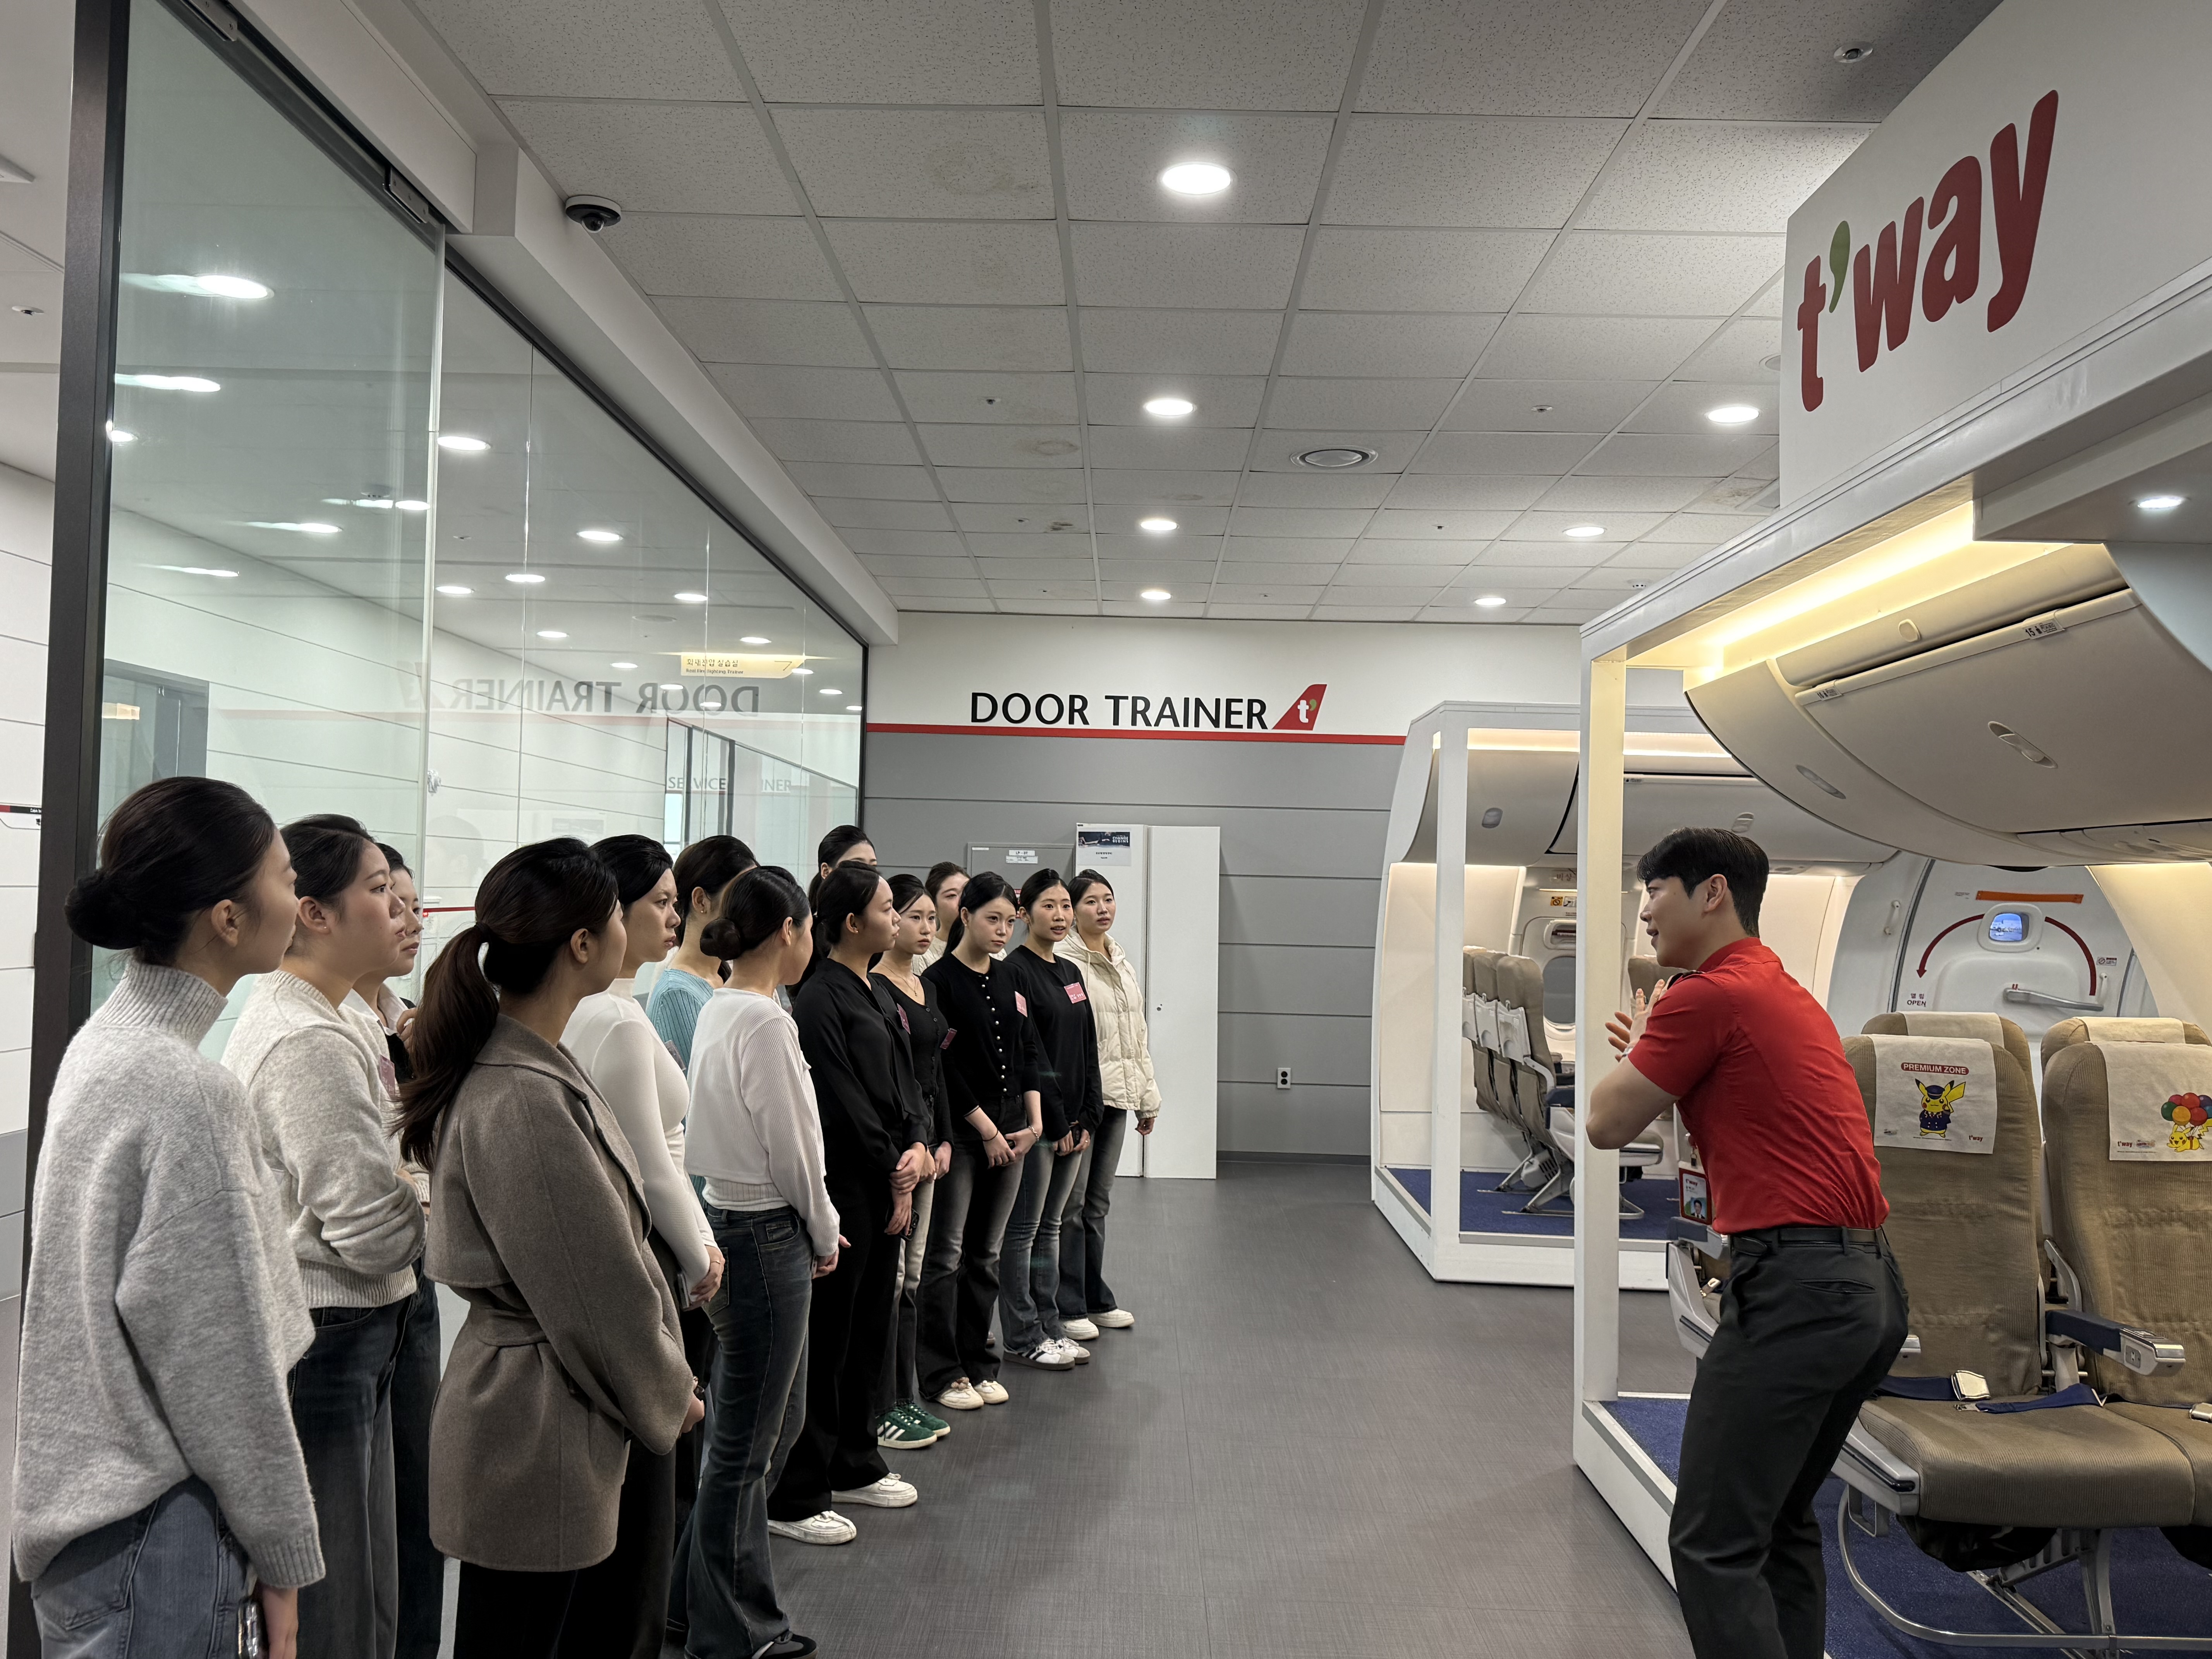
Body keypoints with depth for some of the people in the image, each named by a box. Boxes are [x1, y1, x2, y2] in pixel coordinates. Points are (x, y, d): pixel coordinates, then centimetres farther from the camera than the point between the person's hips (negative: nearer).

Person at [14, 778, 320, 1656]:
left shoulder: (106, 1045, 4)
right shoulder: (187, 1091, -24)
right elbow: (218, 1355, -20)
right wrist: (282, 1553, -9)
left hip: (94, 1486, 9)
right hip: (151, 1537, -9)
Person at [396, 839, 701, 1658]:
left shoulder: (534, 1065, 4)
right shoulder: (522, 1103, -27)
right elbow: (598, 1299, -21)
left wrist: (662, 1381, 11)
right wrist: (668, 1399, -6)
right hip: (538, 1446, -9)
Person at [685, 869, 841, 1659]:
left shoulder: (718, 1009, 9)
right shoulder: (765, 1021, -20)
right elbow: (791, 1148, -16)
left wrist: (813, 1232, 13)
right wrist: (824, 1235, -1)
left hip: (733, 1219, 10)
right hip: (766, 1236, -10)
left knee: (776, 1419, 20)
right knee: (744, 1444, 3)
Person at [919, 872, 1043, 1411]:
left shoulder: (1008, 980, 12)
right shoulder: (939, 980, -9)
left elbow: (1027, 1053, 13)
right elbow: (943, 1068, -13)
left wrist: (1034, 1121, 2)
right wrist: (987, 1129, -12)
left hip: (1010, 1131, 6)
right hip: (961, 1131, -6)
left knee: (986, 1252, 12)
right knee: (946, 1253, -1)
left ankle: (979, 1365, 20)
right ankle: (942, 1373, 8)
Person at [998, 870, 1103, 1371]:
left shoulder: (1071, 973, 14)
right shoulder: (1015, 971, -11)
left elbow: (1088, 1049, 14)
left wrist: (1087, 1118, 5)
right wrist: (1055, 1122, -14)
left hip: (1073, 1122, 8)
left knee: (1050, 1226, 14)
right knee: (1024, 1230, 1)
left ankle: (1049, 1328, 21)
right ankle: (1022, 1337, 9)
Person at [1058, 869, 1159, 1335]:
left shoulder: (1123, 962, 15)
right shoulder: (1063, 963, -10)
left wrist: (1147, 1098, 18)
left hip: (1115, 1096, 8)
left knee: (1098, 1203, 15)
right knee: (1071, 1203, 0)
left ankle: (1096, 1300, 25)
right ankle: (1069, 1309, 9)